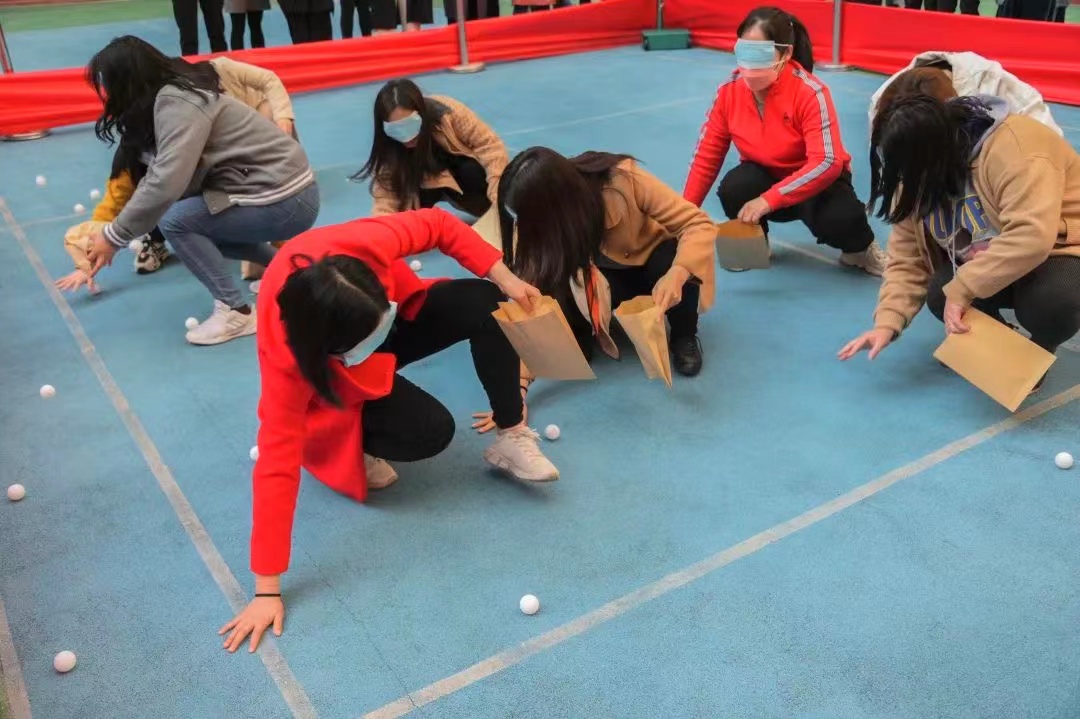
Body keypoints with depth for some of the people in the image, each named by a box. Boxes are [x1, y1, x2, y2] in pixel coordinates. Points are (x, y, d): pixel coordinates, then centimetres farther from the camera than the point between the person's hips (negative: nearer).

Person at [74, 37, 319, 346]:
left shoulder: (177, 104, -19)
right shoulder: (170, 97, 11)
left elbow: (166, 185, -28)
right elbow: (157, 176, 11)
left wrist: (114, 237, -18)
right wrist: (111, 233, 7)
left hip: (287, 201, -10)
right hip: (283, 190, 10)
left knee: (175, 220, -13)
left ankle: (235, 311, -6)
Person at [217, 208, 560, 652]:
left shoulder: (360, 248, -39)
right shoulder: (286, 356, -41)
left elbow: (438, 225, -19)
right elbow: (277, 463, -39)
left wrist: (504, 278, -22)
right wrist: (267, 590, -37)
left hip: (400, 311, 4)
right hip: (336, 380, -4)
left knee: (488, 305, -24)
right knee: (431, 432, -29)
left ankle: (511, 439, -8)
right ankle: (355, 445, 3)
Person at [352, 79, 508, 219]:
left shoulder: (449, 113, -34)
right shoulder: (390, 147, -27)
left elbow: (491, 146, -29)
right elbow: (386, 196, -30)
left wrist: (499, 200, -37)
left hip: (467, 168, -1)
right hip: (428, 186, 1)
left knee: (471, 171, -34)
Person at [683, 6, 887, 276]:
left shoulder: (809, 93, -27)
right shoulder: (729, 92, -14)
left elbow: (827, 163, -33)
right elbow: (706, 156, -8)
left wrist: (768, 200, -41)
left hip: (815, 182, -3)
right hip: (765, 177, 3)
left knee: (838, 219, -35)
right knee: (733, 190, -31)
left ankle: (860, 249, 4)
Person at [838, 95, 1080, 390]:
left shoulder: (1011, 148, -32)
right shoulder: (918, 175, -10)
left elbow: (1032, 237, -40)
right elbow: (907, 257, -8)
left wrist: (961, 289, -37)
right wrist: (887, 322, -21)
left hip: (1056, 249, -6)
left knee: (1051, 303, -36)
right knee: (940, 294, -21)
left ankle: (1040, 348, 1)